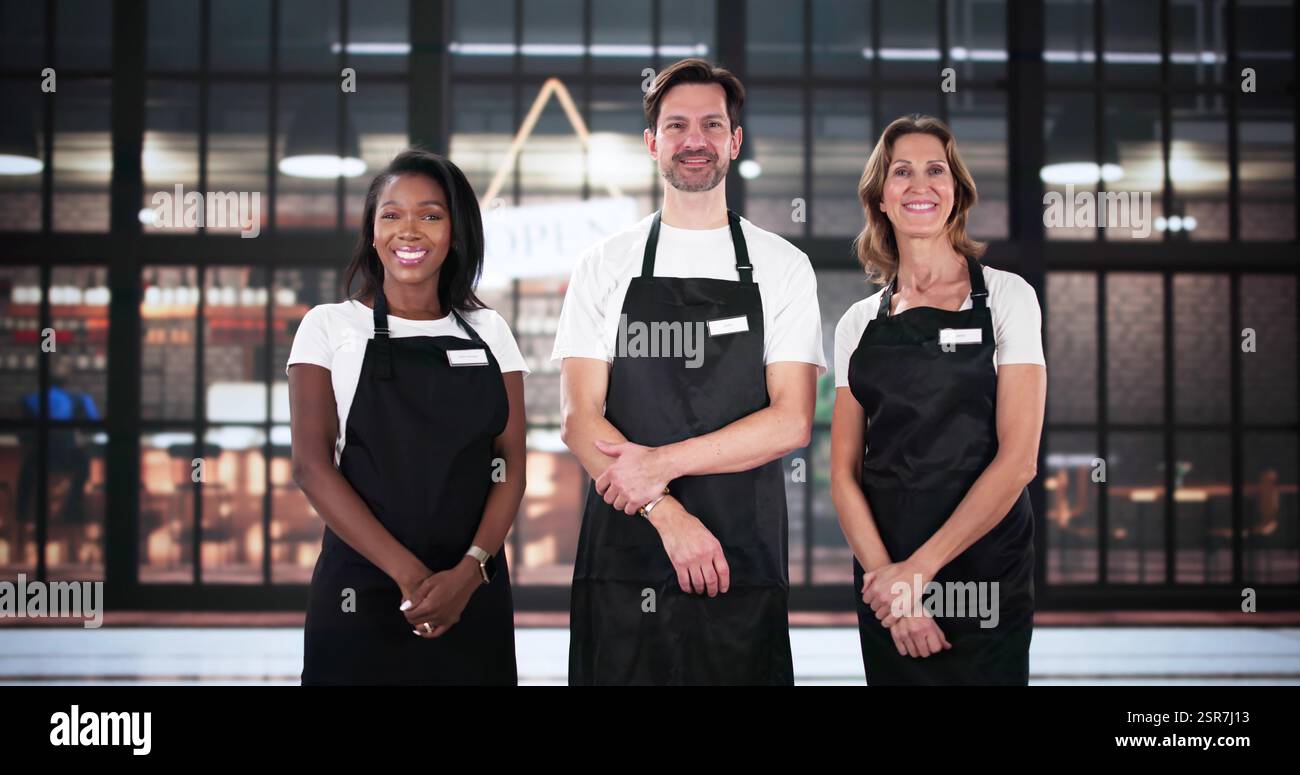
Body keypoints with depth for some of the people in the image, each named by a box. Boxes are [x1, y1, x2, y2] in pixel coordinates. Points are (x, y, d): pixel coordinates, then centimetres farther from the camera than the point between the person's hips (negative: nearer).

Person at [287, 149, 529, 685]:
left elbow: (511, 465, 3)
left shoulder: (489, 332, 8)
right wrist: (407, 572, -15)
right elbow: (312, 466, -7)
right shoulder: (329, 327, 2)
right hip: (361, 591, -2)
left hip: (475, 595, 2)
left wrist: (469, 571, -14)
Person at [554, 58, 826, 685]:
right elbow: (580, 420, -1)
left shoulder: (783, 267, 6)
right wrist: (667, 513, -14)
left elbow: (790, 422, -4)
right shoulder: (604, 267, 6)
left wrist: (663, 462, -14)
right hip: (621, 558, 0)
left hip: (745, 564, 0)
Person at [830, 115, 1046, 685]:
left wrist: (920, 568, -15)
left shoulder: (1005, 296, -2)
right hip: (883, 578, 3)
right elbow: (845, 472, 4)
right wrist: (884, 574, -12)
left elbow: (1018, 458, -10)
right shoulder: (858, 323, 8)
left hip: (982, 570, -3)